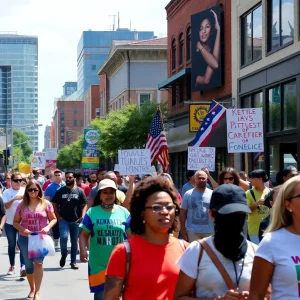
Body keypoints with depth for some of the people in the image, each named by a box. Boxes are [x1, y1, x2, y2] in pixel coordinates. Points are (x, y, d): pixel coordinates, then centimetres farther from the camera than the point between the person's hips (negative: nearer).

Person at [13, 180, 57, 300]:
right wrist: (22, 229, -14)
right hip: (25, 238, 2)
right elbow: (15, 222, 5)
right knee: (28, 265, 10)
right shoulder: (22, 205, 3)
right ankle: (32, 289, 29)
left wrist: (48, 227, -14)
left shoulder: (46, 204, -1)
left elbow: (53, 219, 6)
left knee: (38, 262, -16)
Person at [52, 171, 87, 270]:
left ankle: (73, 262, 16)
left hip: (76, 220, 1)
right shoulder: (60, 191, 5)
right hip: (63, 220, -1)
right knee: (63, 237, -20)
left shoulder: (79, 191, 4)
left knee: (74, 242, 6)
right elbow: (54, 204, 7)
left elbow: (84, 205, 3)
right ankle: (64, 254, 7)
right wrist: (58, 216, -4)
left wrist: (82, 216, -10)